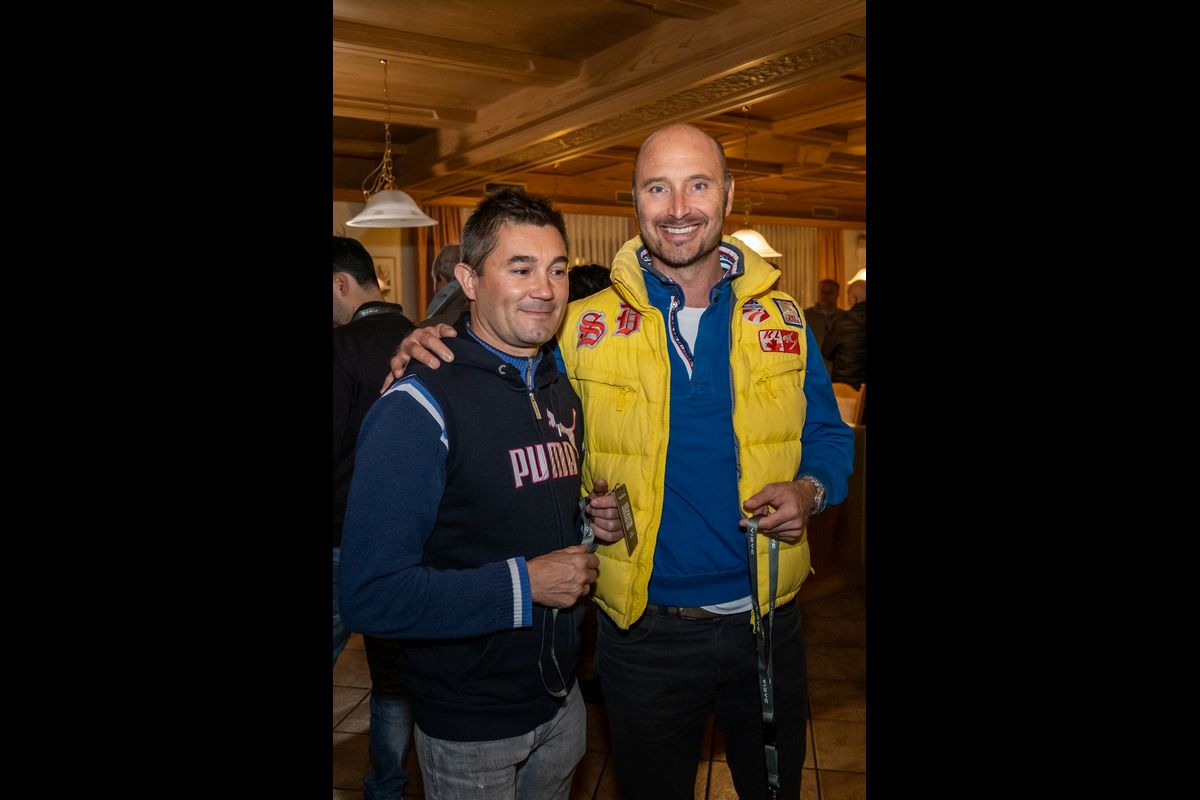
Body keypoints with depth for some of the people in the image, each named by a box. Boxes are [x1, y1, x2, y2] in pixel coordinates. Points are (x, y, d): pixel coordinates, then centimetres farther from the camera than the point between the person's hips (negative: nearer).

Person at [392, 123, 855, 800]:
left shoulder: (782, 318, -1)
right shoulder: (584, 327, -7)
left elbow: (829, 436, 9)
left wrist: (810, 490, -13)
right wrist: (433, 350, -14)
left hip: (767, 622, 2)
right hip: (645, 630, -2)